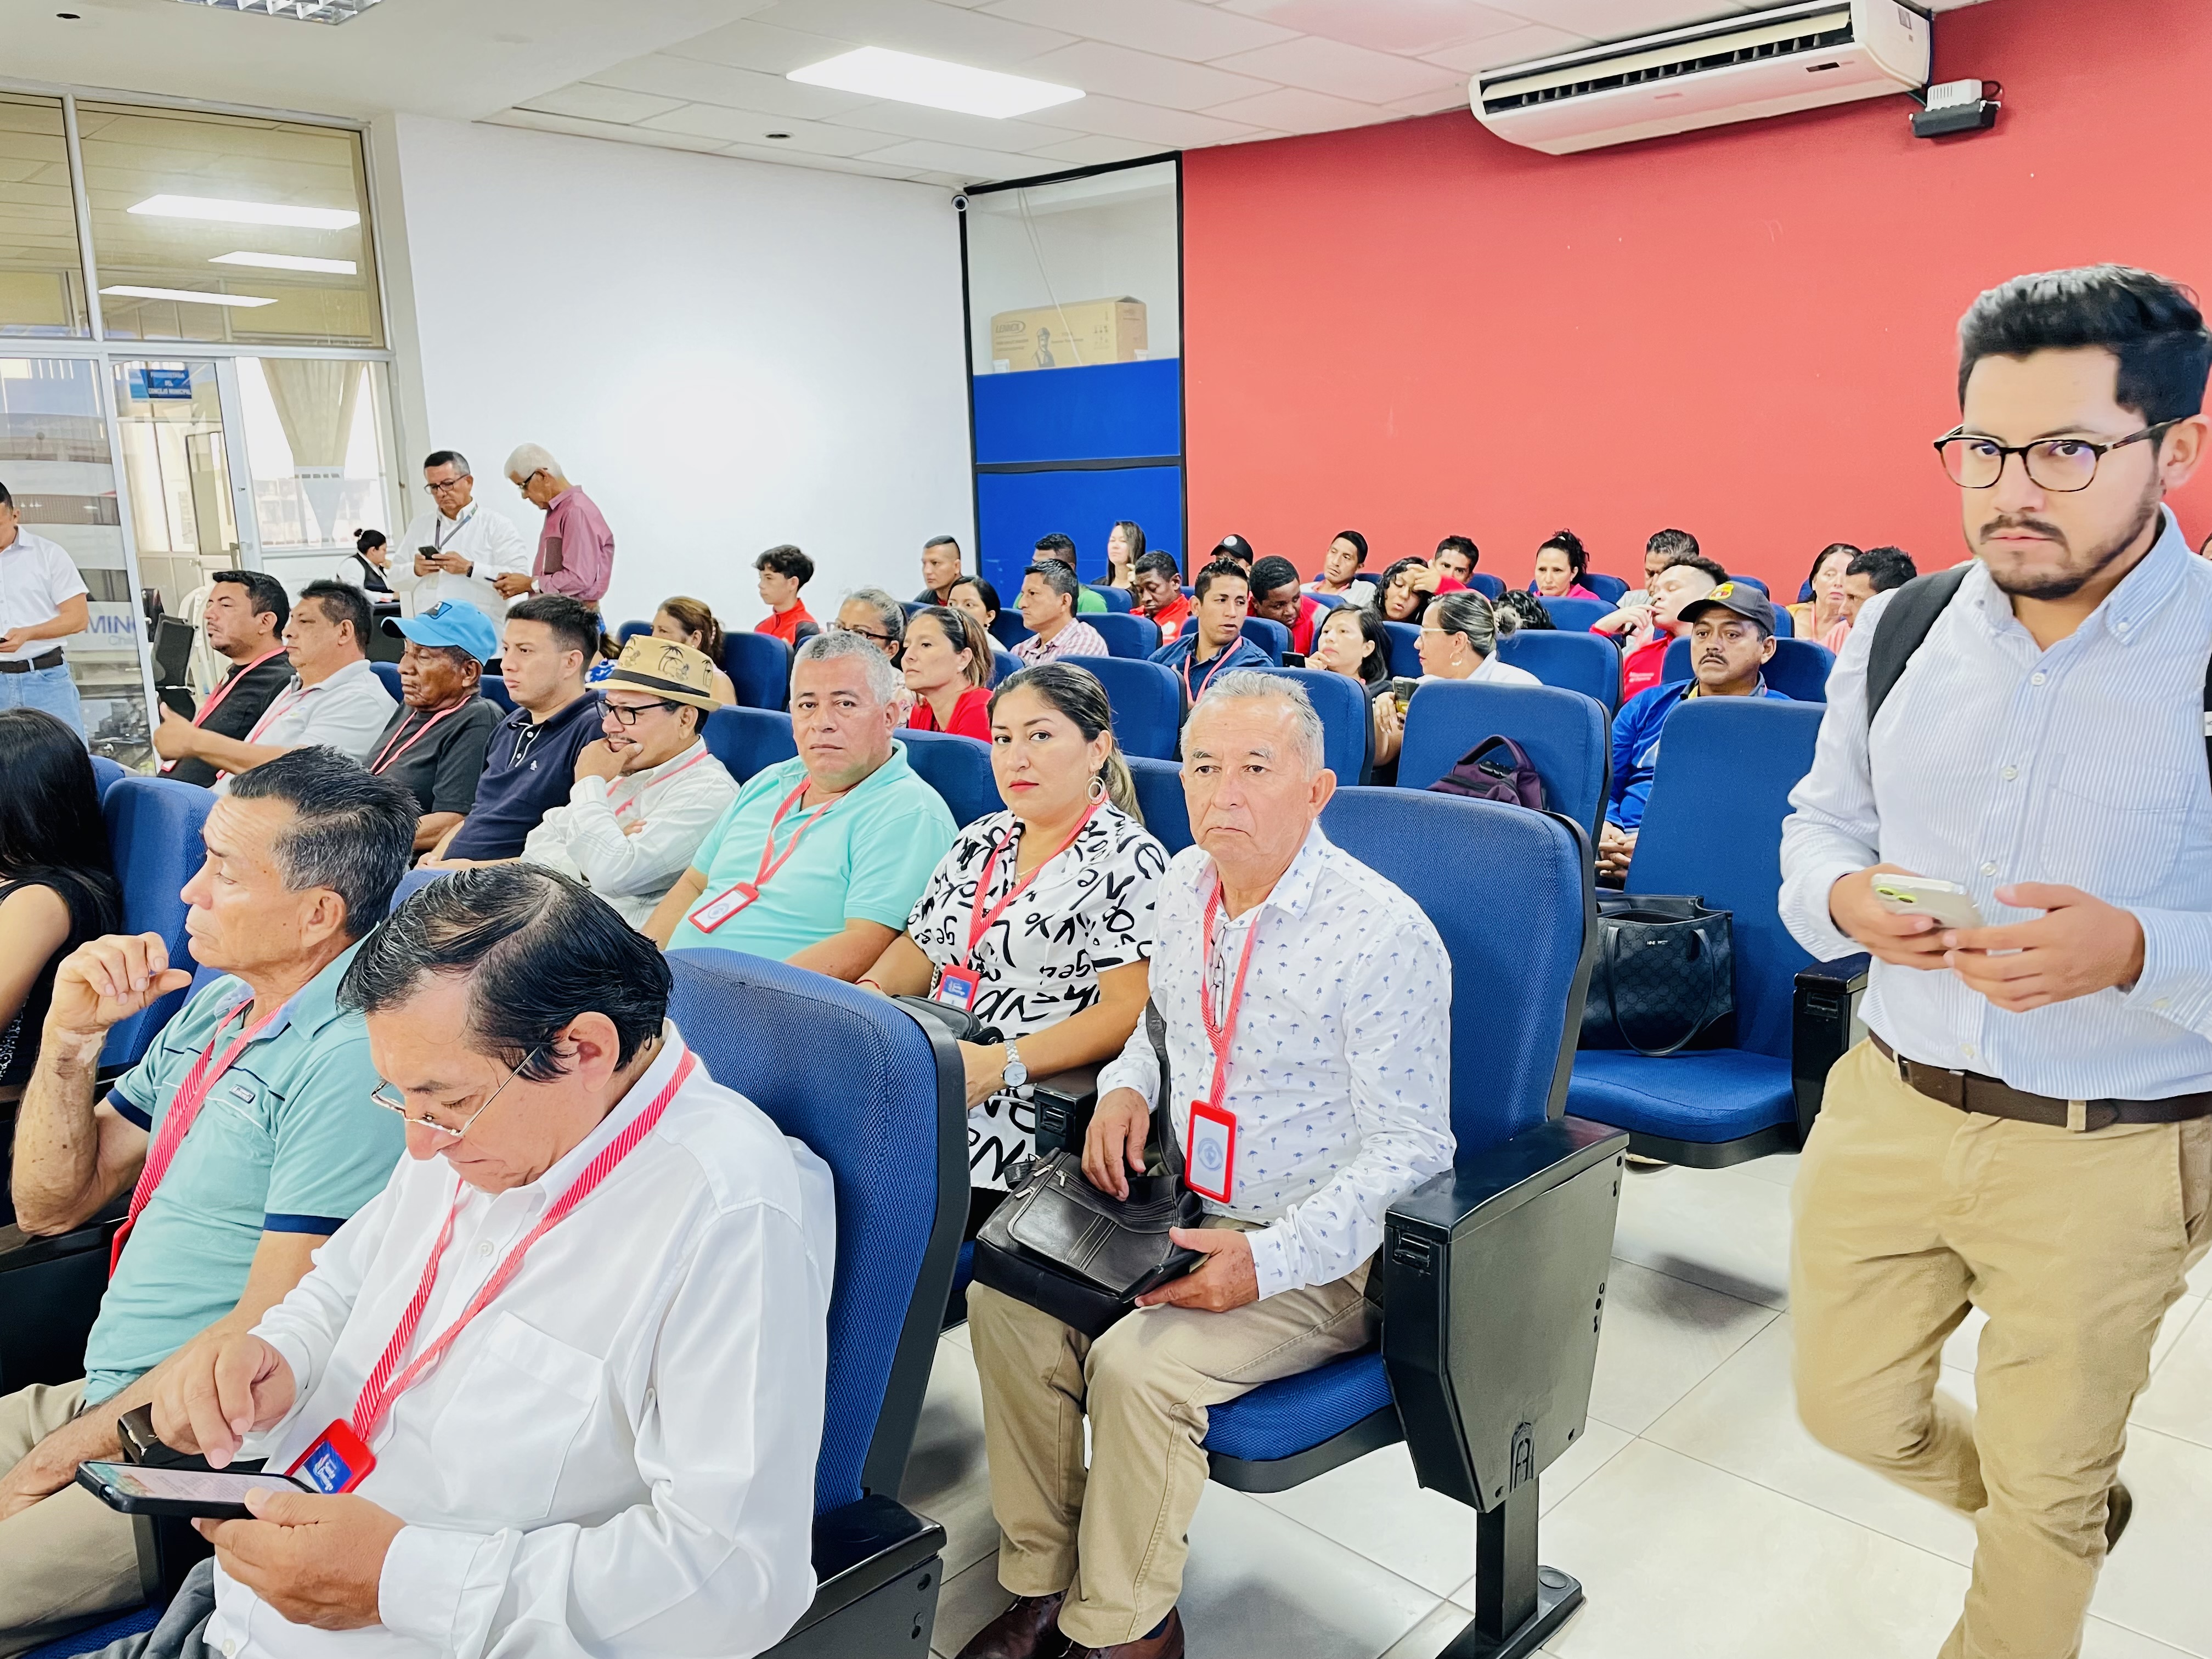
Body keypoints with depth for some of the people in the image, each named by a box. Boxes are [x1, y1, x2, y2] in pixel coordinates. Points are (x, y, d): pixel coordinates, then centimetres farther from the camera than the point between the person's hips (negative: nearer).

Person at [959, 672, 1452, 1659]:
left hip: (1320, 1257, -7)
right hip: (1179, 1212, 7)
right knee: (1003, 1298, -10)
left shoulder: (1387, 938, -21)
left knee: (1137, 1365, -26)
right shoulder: (1184, 884, 2)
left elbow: (1411, 1149, -19)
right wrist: (1126, 1086, -1)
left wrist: (1269, 1262, -27)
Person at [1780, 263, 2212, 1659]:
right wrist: (1846, 897, -11)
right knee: (1849, 1408, 20)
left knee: (2047, 1487, 16)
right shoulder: (1901, 630, -1)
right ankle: (2073, 1512, 52)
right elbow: (1819, 824, 10)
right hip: (1888, 1108, 4)